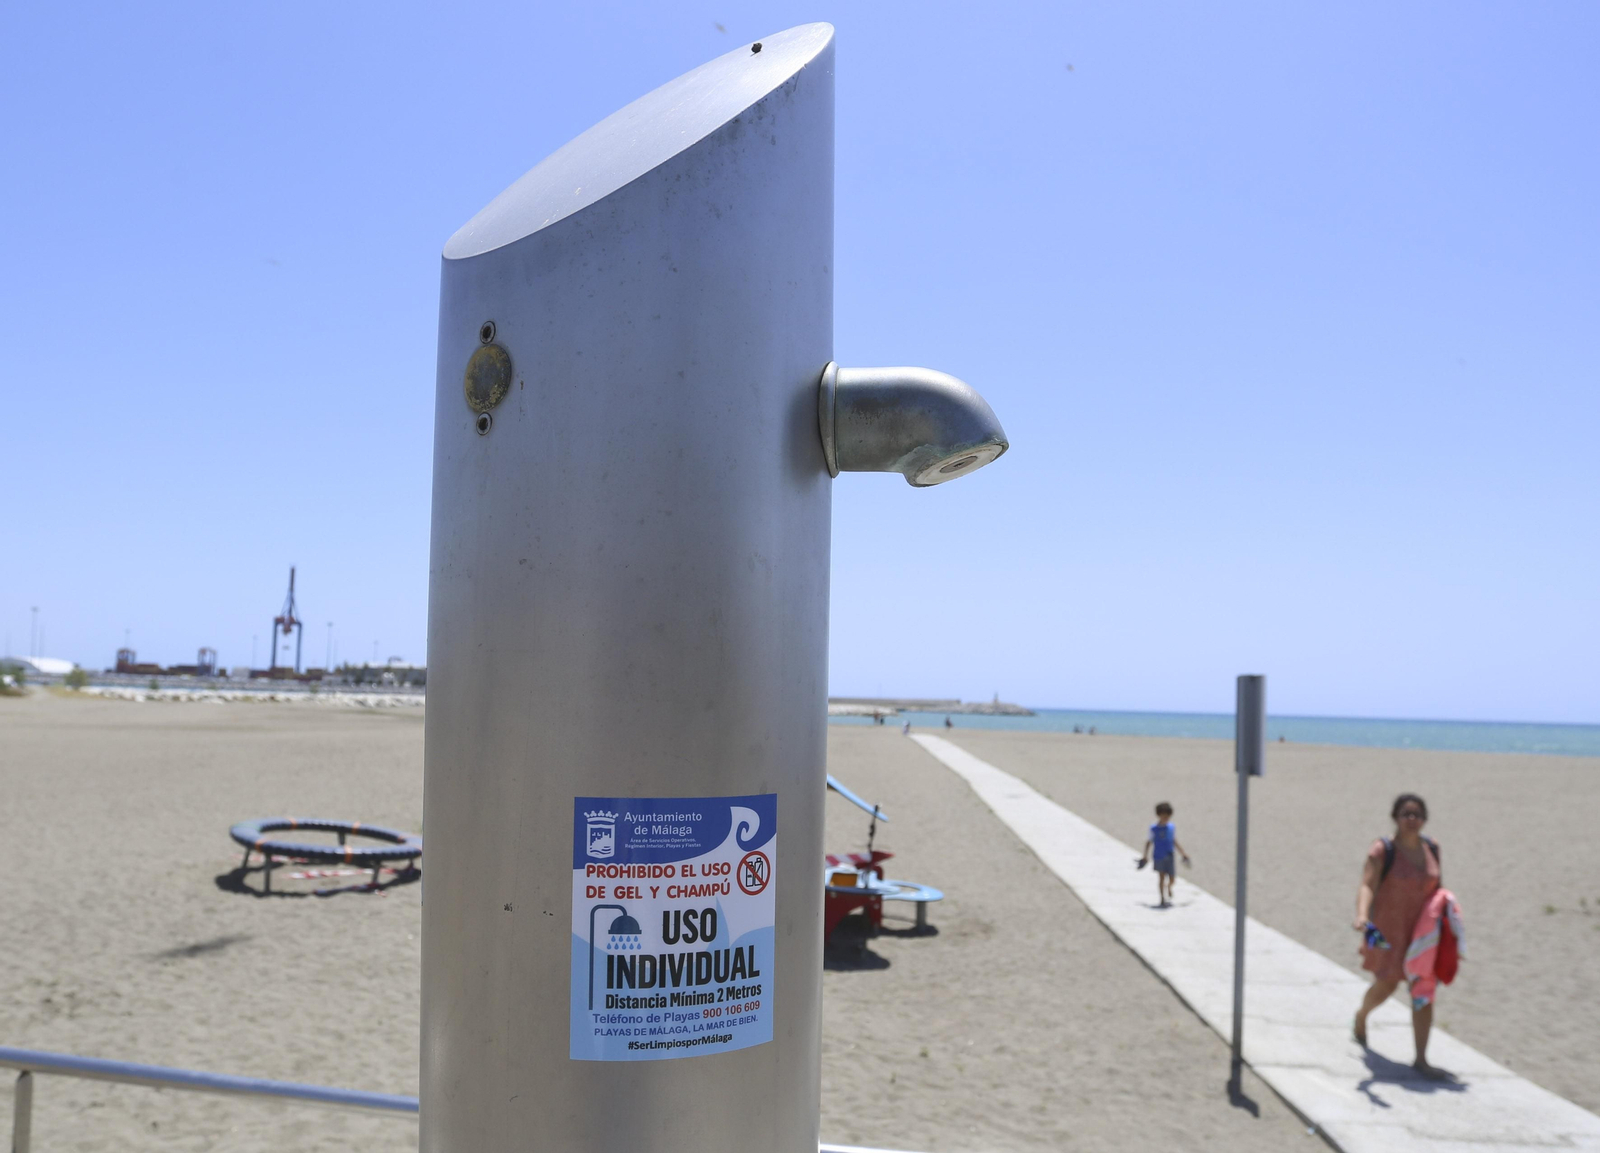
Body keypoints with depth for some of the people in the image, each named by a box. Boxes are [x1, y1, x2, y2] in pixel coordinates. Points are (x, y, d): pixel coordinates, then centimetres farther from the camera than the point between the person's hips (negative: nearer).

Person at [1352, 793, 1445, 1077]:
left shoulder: (1431, 848, 1)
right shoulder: (1383, 850, -16)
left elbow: (1435, 887, 14)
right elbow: (1367, 885, -27)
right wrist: (1362, 915, -43)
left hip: (1421, 931, 4)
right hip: (1388, 930, -4)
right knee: (1386, 985, 13)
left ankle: (1421, 1060, 7)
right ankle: (1362, 1015, 47)